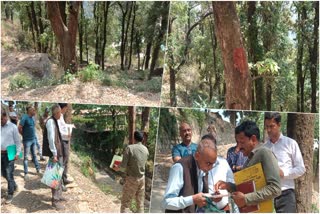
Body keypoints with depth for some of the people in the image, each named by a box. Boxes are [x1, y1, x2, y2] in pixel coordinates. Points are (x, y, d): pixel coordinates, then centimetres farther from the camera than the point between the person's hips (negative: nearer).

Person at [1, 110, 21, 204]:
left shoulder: (12, 127, -6)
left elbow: (17, 141, -4)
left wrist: (17, 153, -9)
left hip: (9, 154, -5)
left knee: (9, 175, -1)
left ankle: (10, 194, 12)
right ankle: (14, 185, 39)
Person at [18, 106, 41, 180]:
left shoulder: (33, 118, 7)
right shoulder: (25, 117, -15)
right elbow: (19, 127, -19)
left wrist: (34, 136, 11)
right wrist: (24, 135, -6)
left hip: (34, 139, 7)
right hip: (27, 140, -7)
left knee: (34, 155, 17)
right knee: (26, 157, 1)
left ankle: (38, 169, 27)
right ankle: (26, 173, 7)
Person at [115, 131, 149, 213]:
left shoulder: (129, 148, -14)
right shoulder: (146, 149, 2)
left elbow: (123, 164, -15)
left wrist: (118, 167, 6)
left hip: (132, 178, -5)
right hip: (142, 178, 5)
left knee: (125, 202, 4)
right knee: (140, 202, 13)